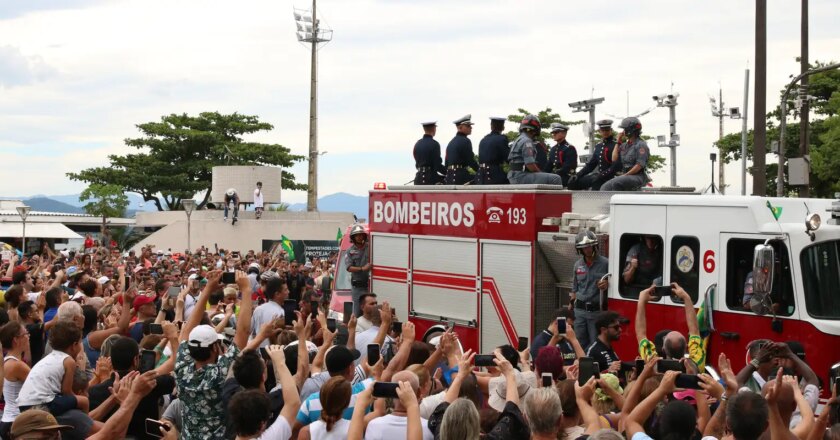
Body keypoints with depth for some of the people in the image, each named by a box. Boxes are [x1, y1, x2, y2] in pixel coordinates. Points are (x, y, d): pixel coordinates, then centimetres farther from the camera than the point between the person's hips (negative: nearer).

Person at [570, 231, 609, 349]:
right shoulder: (578, 265, 10)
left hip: (597, 311, -4)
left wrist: (607, 284, -23)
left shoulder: (605, 263, -5)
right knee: (580, 343, 9)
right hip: (580, 310, 4)